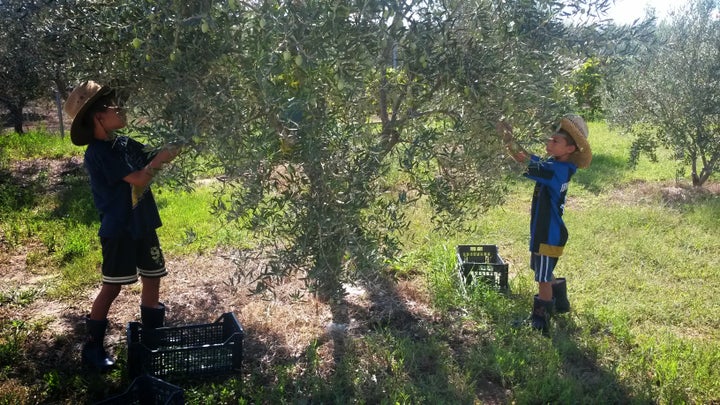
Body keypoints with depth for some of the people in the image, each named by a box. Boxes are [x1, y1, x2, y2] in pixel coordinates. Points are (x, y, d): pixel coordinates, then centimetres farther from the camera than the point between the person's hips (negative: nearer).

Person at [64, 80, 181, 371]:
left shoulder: (125, 143, 6)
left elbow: (155, 160, 10)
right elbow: (139, 178, -22)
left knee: (152, 279, 14)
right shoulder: (98, 153, -18)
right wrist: (164, 155, -12)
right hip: (118, 230, -8)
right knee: (112, 287, 1)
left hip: (144, 224, 8)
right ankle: (92, 347, 16)